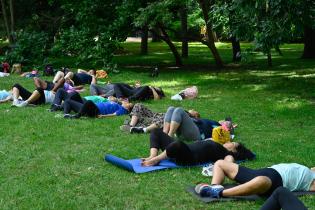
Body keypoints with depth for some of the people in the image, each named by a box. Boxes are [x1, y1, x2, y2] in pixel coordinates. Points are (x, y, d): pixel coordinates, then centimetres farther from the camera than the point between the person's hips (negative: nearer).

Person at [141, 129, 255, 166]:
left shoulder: (227, 154, 4)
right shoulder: (219, 147, 29)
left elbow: (229, 163, -19)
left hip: (188, 157, -10)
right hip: (181, 150, 10)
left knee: (178, 144, -45)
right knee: (156, 132, 11)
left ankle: (155, 160, -22)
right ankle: (152, 156, -13)